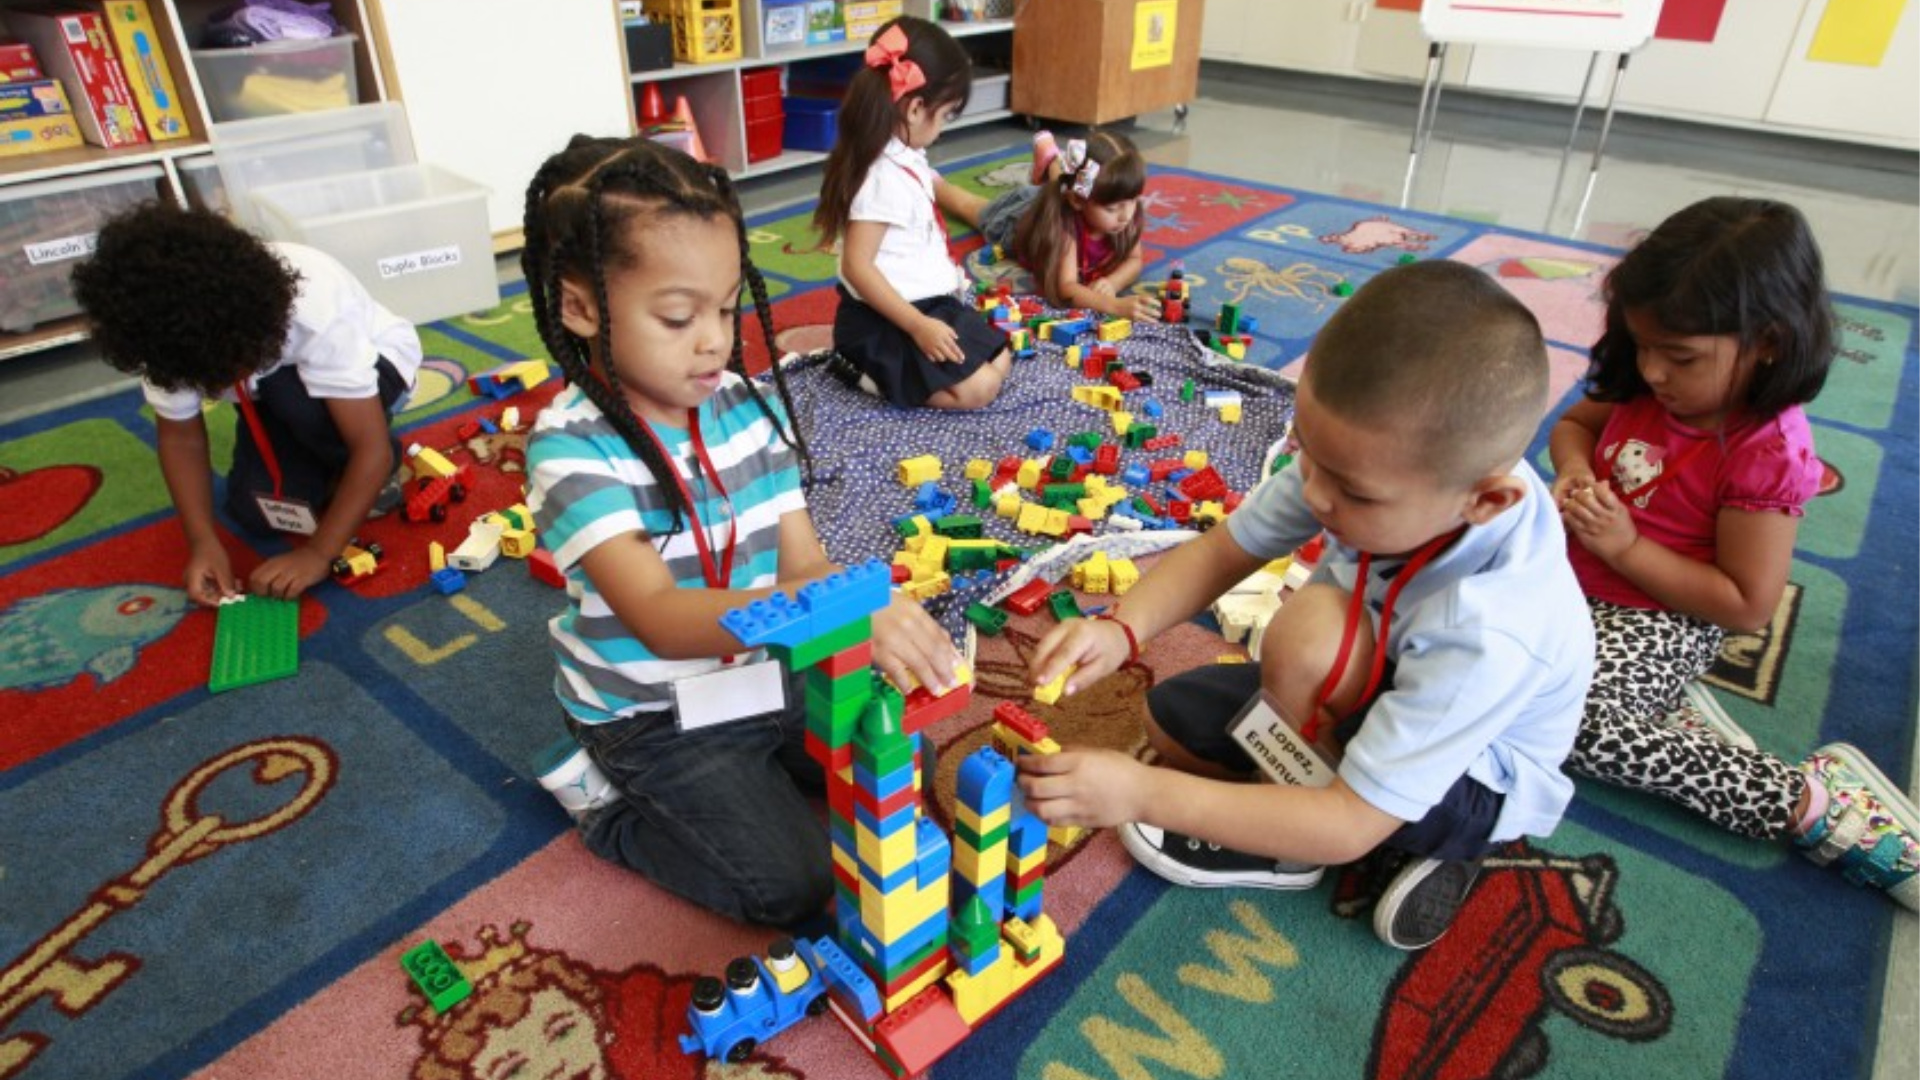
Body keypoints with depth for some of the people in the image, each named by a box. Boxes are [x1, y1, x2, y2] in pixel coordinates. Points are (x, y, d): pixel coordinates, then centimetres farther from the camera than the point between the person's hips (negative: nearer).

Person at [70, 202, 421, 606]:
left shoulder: (315, 314, -40)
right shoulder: (170, 335, -26)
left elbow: (373, 447, -38)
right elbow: (181, 437, -12)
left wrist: (319, 552, -41)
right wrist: (203, 541, -25)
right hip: (277, 392, 4)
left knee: (291, 395, -36)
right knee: (254, 508, -18)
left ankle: (374, 476, -9)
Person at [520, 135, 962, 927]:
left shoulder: (750, 406, -8)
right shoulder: (573, 449, -25)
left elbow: (802, 562, -9)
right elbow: (661, 618, -38)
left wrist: (864, 609, -31)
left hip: (766, 673, 6)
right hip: (656, 716, -5)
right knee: (794, 884, -11)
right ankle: (608, 801, 11)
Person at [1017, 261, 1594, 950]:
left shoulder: (1488, 633, -41)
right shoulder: (1371, 455, -26)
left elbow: (1349, 823, -36)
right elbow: (1221, 552, -14)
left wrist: (1141, 791, -40)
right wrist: (1120, 628, -33)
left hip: (1479, 782, -6)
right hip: (1385, 696, 7)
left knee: (1312, 630, -34)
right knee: (1170, 719, 2)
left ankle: (1283, 850, -6)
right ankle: (1415, 839, 2)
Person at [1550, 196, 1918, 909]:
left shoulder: (1767, 455, -22)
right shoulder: (1644, 390, -5)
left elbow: (1746, 607, -19)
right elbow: (1573, 423, 16)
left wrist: (1627, 547, -25)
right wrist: (1574, 472, -7)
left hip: (1659, 623, -8)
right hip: (1571, 575, 8)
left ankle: (1805, 801, -14)